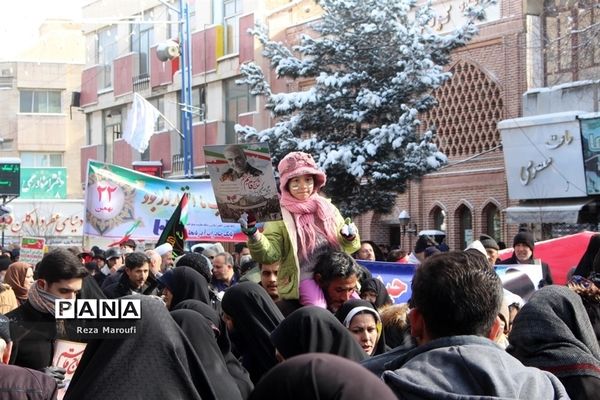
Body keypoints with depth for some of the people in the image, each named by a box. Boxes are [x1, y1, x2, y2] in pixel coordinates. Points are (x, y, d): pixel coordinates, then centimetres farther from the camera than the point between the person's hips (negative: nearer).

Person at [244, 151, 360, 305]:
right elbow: (270, 253, -7)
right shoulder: (280, 214, 4)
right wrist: (254, 236, -26)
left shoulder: (327, 208, 15)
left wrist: (349, 238, -2)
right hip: (302, 277, -4)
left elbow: (344, 247, 20)